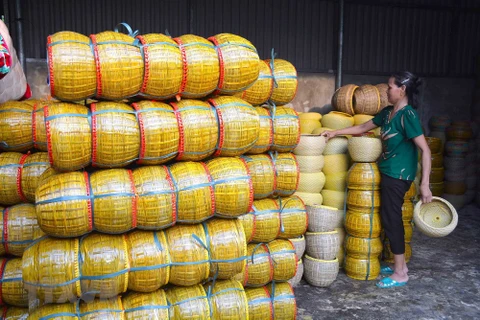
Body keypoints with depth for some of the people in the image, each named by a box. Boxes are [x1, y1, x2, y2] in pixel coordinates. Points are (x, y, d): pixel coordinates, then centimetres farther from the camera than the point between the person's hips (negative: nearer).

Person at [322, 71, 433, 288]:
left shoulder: (408, 115, -16)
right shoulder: (387, 112, 10)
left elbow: (425, 150, -19)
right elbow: (363, 128, 23)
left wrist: (425, 184, -23)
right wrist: (335, 133, 21)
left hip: (398, 174, -8)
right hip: (388, 172, 8)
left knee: (391, 219, -3)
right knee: (392, 218, 14)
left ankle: (400, 274, 8)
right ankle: (400, 265, 27)